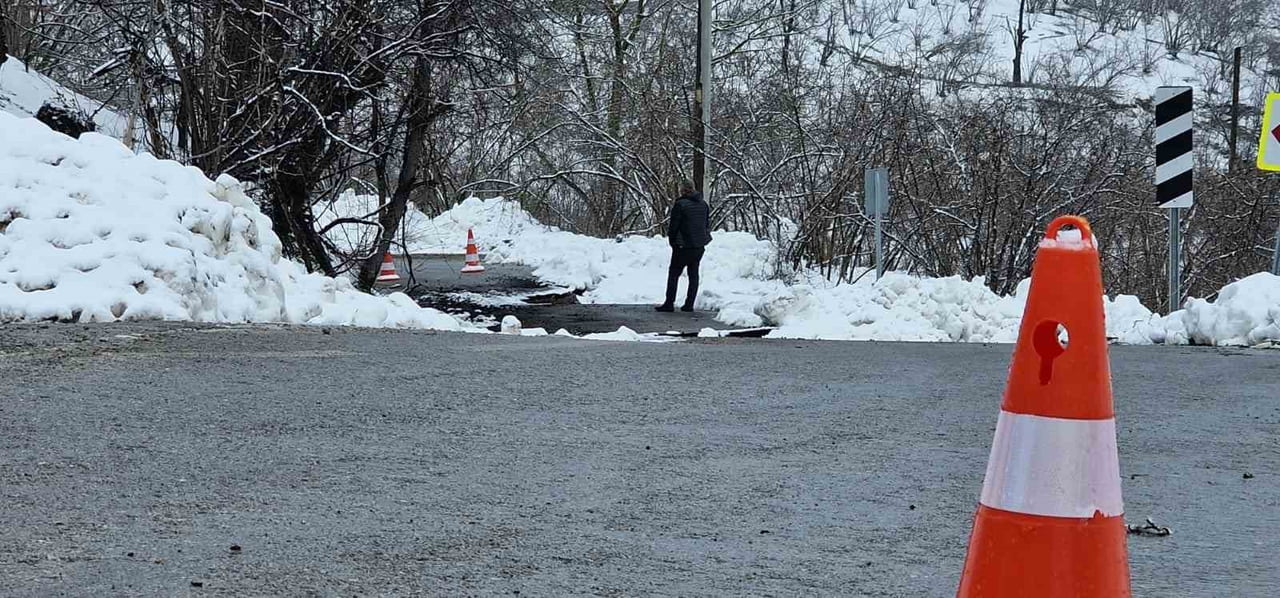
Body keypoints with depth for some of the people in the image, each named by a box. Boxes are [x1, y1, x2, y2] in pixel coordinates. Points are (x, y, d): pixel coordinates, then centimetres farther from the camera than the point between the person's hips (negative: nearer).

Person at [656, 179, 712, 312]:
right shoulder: (704, 205, 8)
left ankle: (669, 304, -2)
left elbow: (673, 226, -10)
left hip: (683, 246, -6)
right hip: (699, 246, 6)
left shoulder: (680, 204, -13)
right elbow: (708, 225, 15)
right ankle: (689, 305, 10)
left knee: (674, 274, 1)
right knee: (694, 275, 10)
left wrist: (672, 241, 4)